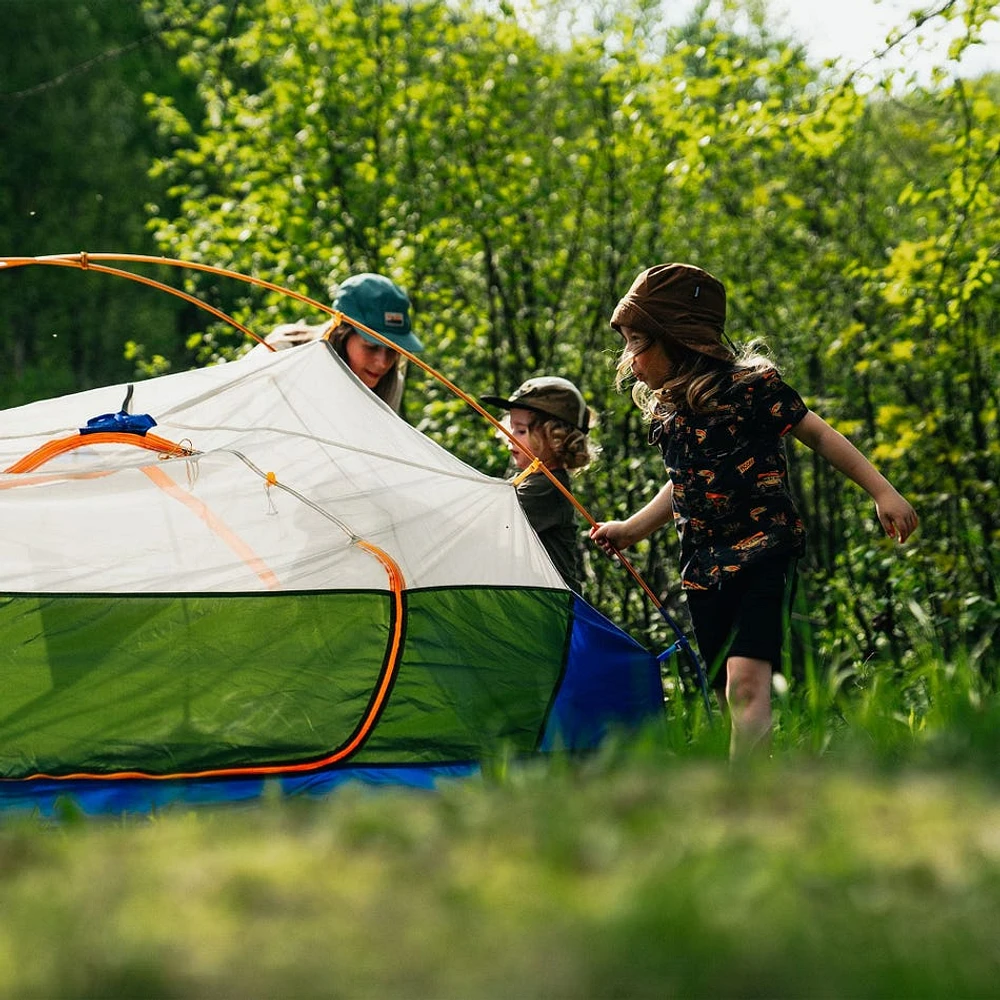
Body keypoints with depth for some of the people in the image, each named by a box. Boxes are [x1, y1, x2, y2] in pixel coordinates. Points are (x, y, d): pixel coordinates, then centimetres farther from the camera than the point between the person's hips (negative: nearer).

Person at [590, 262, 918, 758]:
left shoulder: (750, 385, -9)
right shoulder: (665, 409, 11)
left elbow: (819, 436, -2)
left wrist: (882, 492, -3)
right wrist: (631, 528, 30)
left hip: (761, 550, -7)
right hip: (703, 566, 7)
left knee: (747, 678, -23)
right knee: (731, 697, 7)